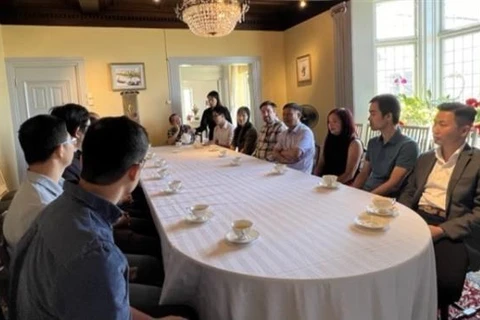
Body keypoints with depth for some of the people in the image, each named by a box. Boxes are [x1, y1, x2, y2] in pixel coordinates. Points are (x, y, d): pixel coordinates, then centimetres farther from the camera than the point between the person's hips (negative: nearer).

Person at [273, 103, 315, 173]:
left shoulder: (306, 132, -10)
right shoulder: (283, 134, 14)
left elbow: (295, 154, -20)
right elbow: (275, 153, 8)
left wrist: (282, 152, 0)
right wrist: (285, 160, -13)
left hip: (301, 173, -6)